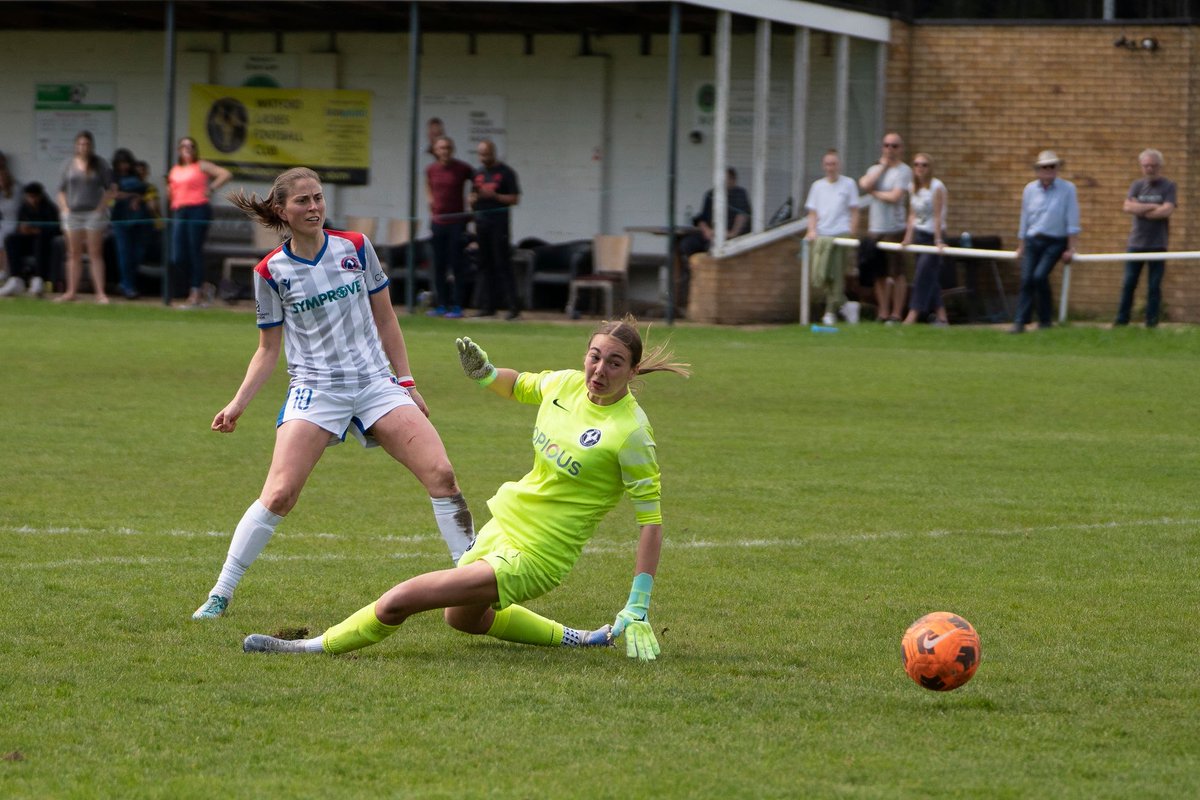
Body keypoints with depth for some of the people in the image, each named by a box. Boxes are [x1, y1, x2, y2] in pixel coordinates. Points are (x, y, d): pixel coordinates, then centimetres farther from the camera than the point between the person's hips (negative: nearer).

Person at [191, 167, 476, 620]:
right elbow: (268, 350, 8)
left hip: (376, 383, 2)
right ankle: (220, 595, -6)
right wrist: (238, 404, -3)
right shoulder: (272, 271, 0)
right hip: (315, 390, -2)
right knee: (279, 495, -17)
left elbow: (385, 320, 13)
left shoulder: (356, 248, 4)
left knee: (441, 474, -11)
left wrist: (407, 382, 10)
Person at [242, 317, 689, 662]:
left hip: (532, 559, -9)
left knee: (398, 602, -16)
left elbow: (651, 518, -18)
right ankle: (575, 639, 40)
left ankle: (316, 648, 3)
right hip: (502, 525, 9)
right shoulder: (564, 384, -2)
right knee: (461, 618, 35)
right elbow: (517, 386, 22)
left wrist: (637, 609, -23)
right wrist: (484, 372, -2)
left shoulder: (631, 430, -22)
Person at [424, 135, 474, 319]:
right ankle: (442, 305, 13)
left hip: (456, 222, -4)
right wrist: (431, 202, 11)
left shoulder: (462, 169, -6)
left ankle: (457, 306, -2)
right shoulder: (431, 170, 5)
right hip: (437, 221, 4)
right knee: (439, 265, 6)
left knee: (456, 265, -5)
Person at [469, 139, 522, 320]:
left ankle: (513, 305, -11)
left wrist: (494, 196, -17)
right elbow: (473, 197, 23)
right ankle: (489, 306, 12)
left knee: (503, 263, -10)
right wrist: (473, 199, 0)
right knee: (485, 265, 8)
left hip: (498, 221, -6)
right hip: (481, 221, 6)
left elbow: (515, 199, -6)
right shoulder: (478, 173, 16)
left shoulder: (505, 172, -3)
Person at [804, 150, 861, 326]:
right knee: (819, 277, -6)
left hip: (840, 235, -3)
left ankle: (831, 311, 6)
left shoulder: (848, 184, 5)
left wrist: (851, 233, -4)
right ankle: (843, 304, 12)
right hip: (821, 236, 3)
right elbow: (812, 212, 13)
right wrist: (812, 230, -4)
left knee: (836, 276, -4)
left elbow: (854, 212, 5)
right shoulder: (818, 186, 13)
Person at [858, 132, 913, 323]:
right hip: (875, 228, 6)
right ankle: (883, 313, 15)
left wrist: (874, 193, -1)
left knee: (896, 273, -3)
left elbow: (895, 197, -14)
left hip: (894, 227, -6)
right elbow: (864, 185, -6)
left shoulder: (904, 170, -3)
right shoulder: (875, 169, 15)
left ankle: (896, 314, 1)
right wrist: (882, 166, -2)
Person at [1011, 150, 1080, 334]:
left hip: (1055, 242, -4)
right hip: (1032, 241, 4)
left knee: (1040, 275, -20)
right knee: (1026, 279, -7)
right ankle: (1020, 322, -6)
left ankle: (1045, 319, -5)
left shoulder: (1067, 189, -3)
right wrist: (1020, 247, 16)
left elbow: (1072, 222, -3)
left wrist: (1070, 249, -6)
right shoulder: (1030, 189, 8)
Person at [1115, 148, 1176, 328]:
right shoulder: (1137, 185, 9)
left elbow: (1167, 211, -14)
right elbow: (1128, 207, -7)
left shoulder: (1168, 186, 1)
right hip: (1136, 243, 3)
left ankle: (1152, 321, 5)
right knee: (1129, 284, 3)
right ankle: (1122, 319, 9)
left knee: (1154, 286, 0)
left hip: (1157, 244, -3)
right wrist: (1152, 207, -12)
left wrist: (1140, 210, -9)